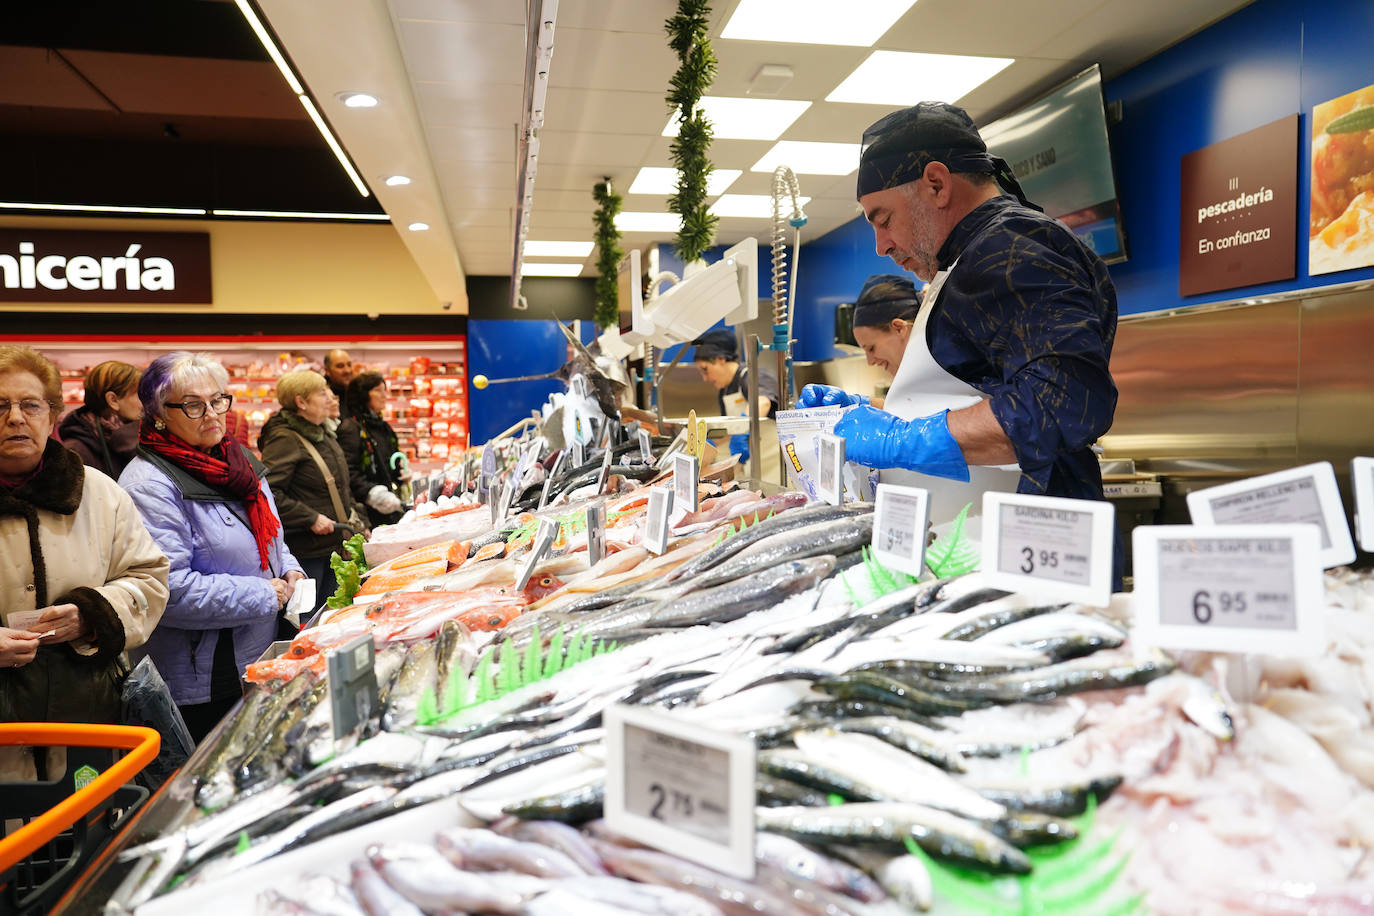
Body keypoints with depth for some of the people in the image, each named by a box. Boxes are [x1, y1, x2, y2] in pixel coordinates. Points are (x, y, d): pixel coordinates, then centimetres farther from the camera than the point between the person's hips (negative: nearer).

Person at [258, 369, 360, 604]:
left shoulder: (323, 435, 13)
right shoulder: (284, 439, -17)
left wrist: (349, 510, 17)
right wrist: (310, 518, -23)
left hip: (334, 543, 9)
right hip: (305, 550, -9)